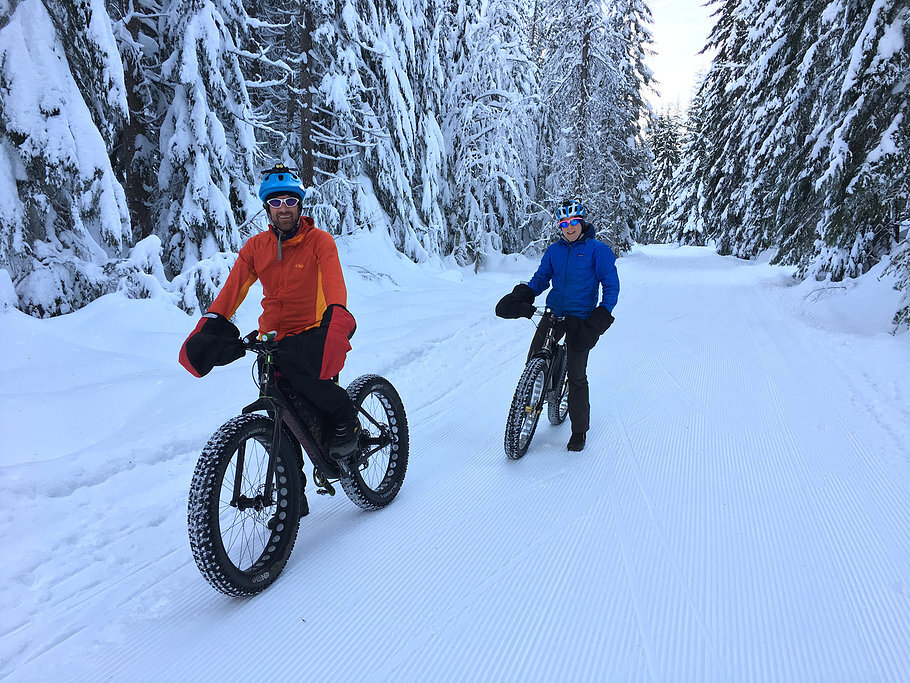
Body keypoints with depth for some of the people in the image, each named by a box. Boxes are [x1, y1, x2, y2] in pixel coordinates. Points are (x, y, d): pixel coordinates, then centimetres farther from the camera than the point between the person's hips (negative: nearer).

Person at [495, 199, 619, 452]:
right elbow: (541, 278, 13)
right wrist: (522, 294, -6)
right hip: (553, 313, 4)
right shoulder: (554, 251, 9)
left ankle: (579, 431, 12)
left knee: (576, 376, -1)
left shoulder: (597, 250, -4)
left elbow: (611, 286, -5)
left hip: (581, 319, -4)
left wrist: (603, 315, -17)